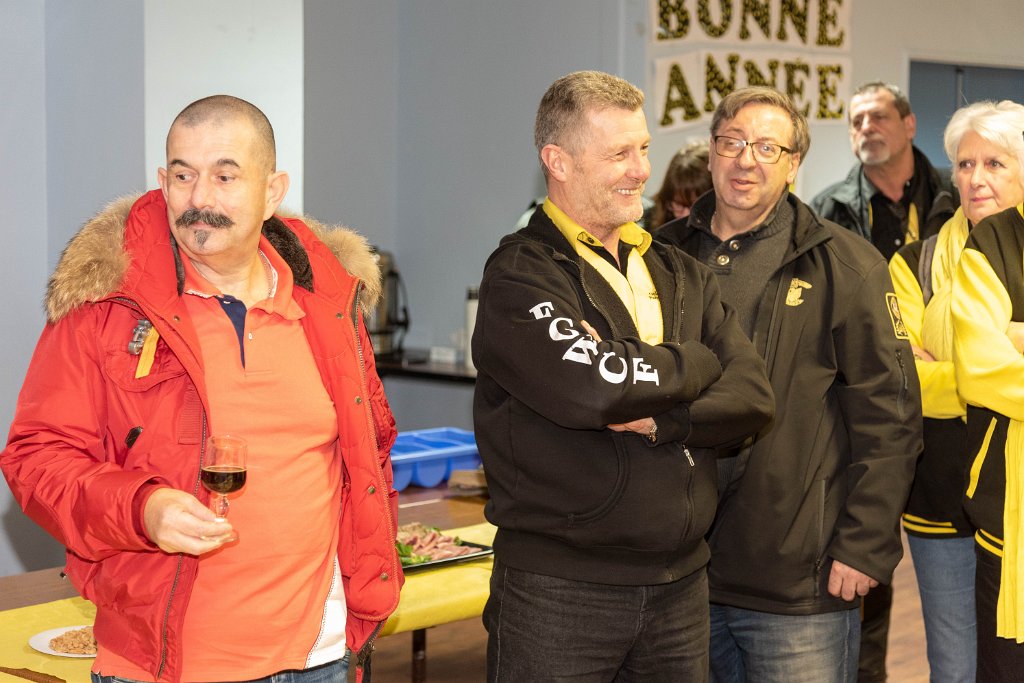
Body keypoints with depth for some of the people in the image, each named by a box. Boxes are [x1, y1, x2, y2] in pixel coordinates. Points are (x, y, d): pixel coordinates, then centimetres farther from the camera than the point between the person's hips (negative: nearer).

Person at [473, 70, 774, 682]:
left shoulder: (681, 275, 13)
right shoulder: (521, 276, -8)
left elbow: (753, 397, 1)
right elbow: (591, 385, -26)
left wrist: (662, 422, -17)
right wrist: (695, 363, -8)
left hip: (681, 585, 6)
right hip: (558, 591, -6)